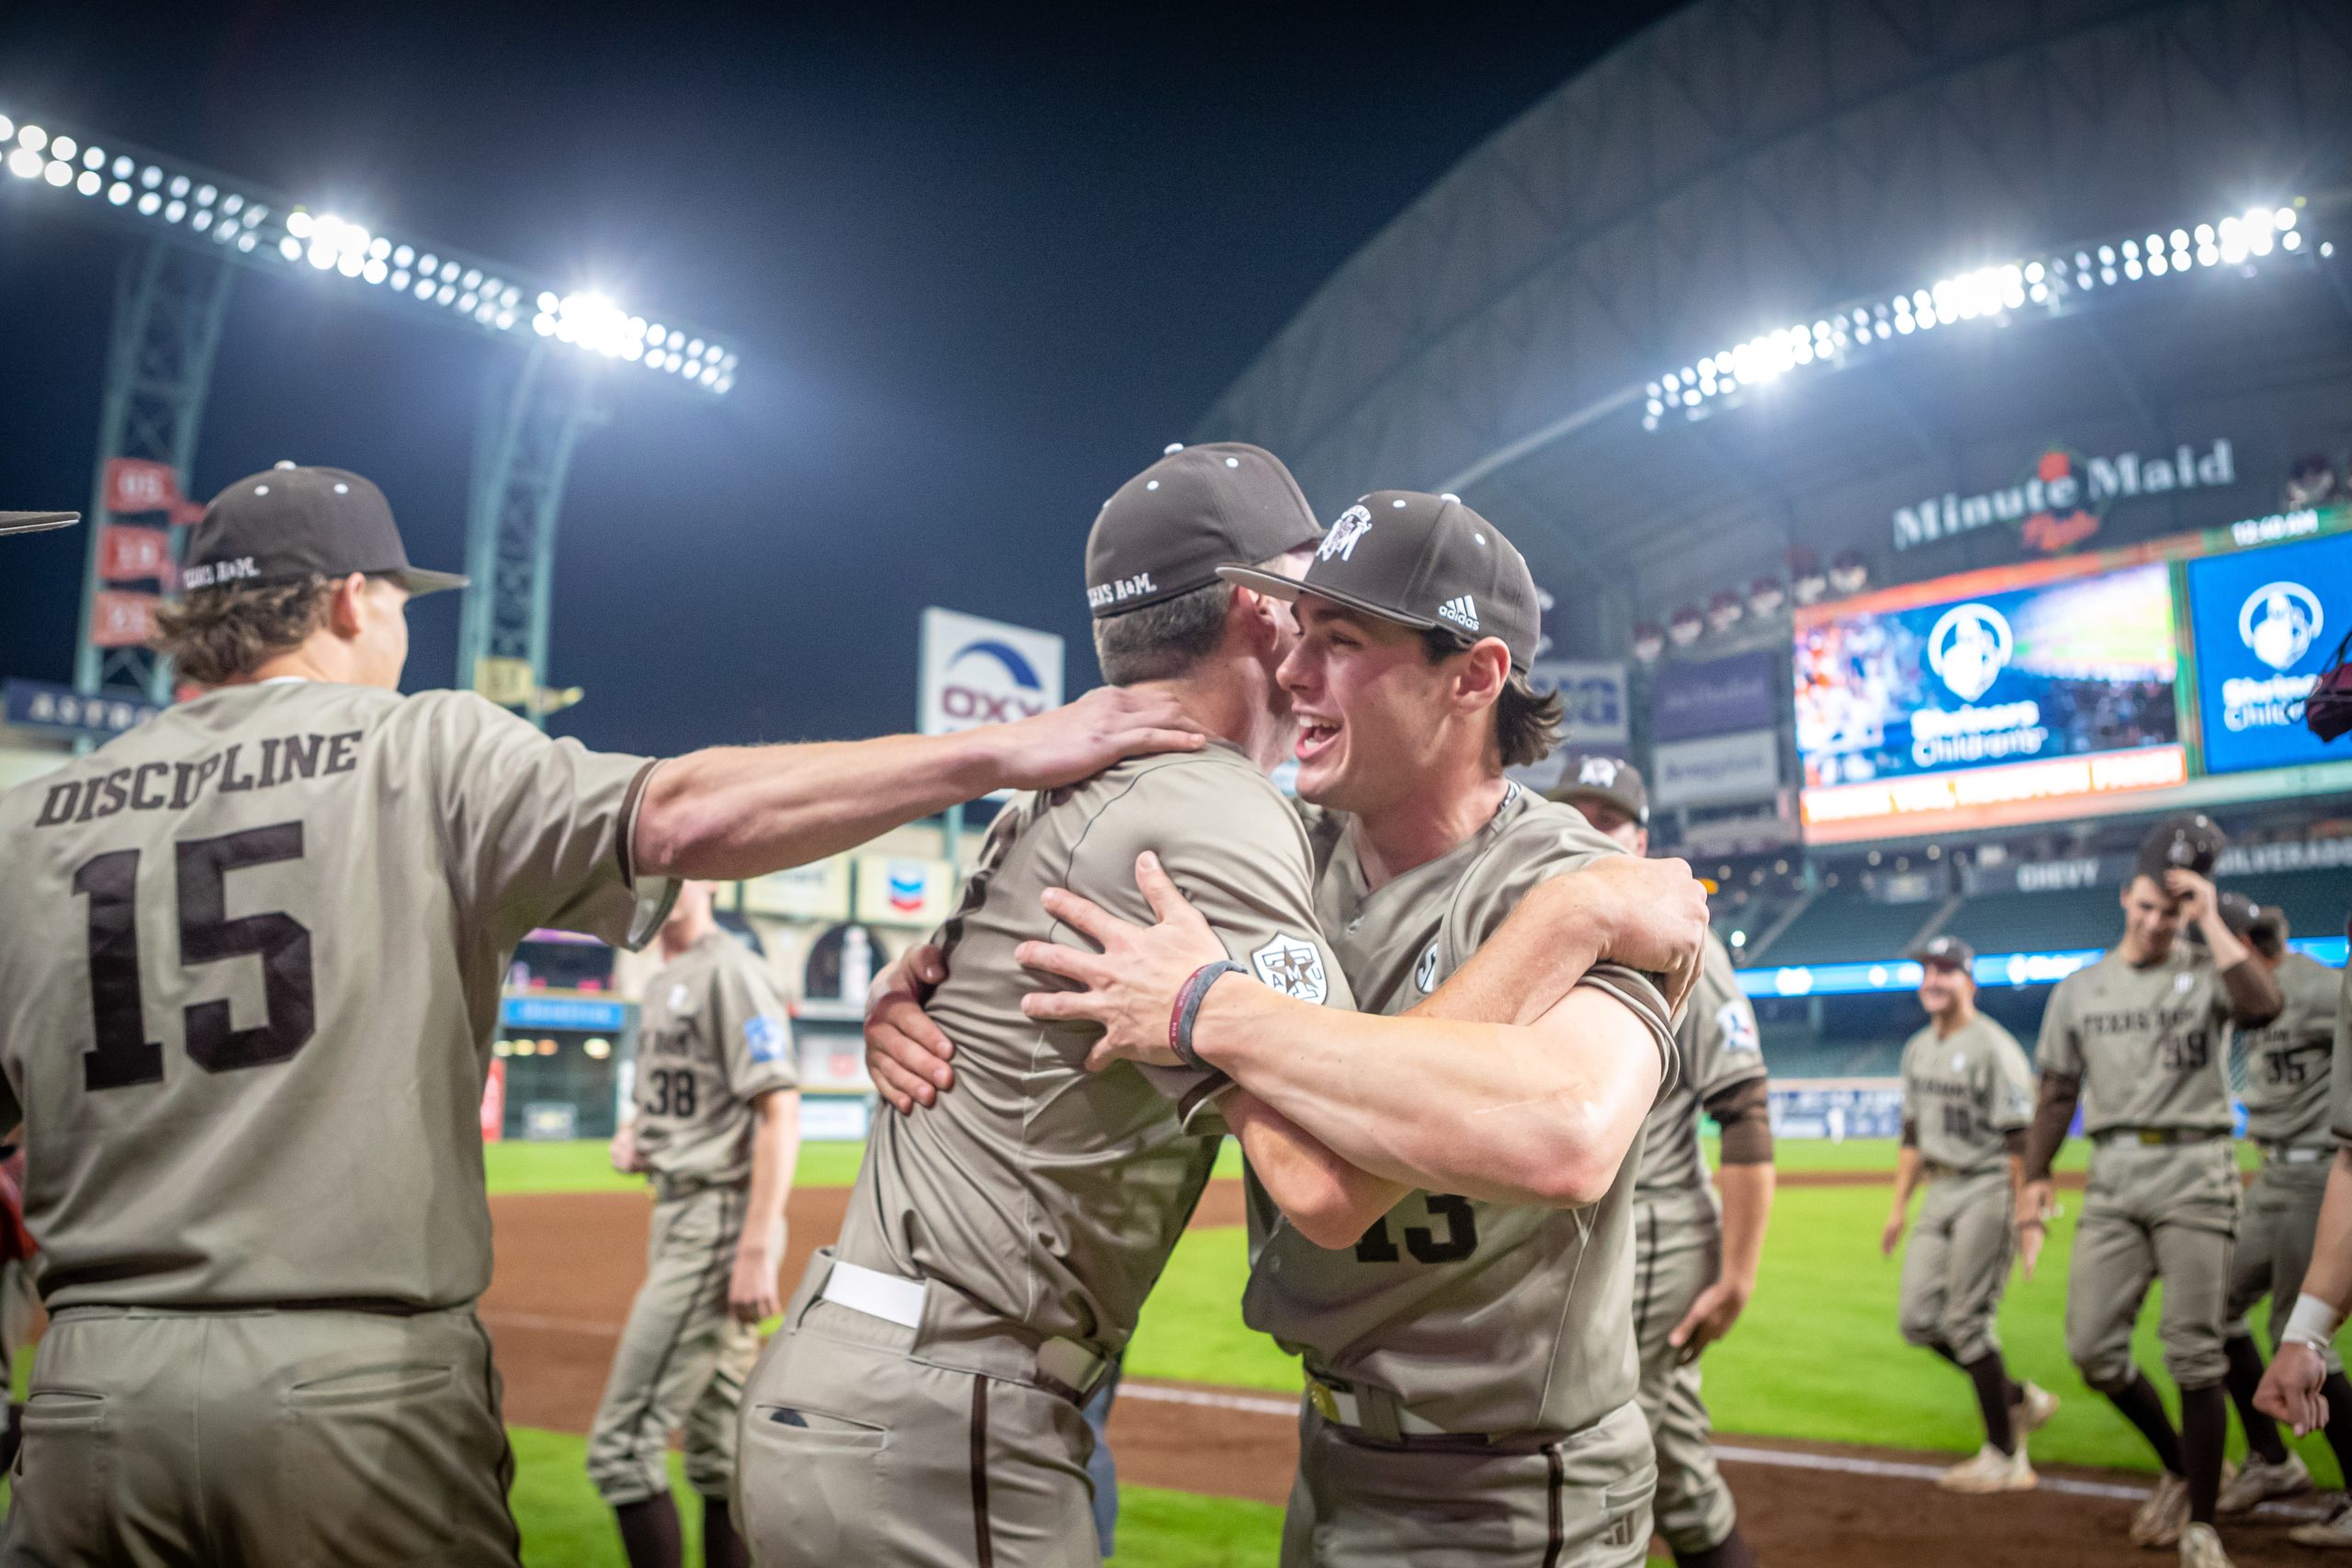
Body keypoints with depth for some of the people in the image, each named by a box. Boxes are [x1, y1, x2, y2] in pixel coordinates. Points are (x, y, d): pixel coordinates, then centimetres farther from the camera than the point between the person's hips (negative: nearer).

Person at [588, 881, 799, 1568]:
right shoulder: (661, 982, 16)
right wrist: (634, 1131, 4)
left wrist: (756, 1250, -24)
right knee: (719, 1449, 14)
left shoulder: (730, 971, -13)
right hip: (677, 1219, 9)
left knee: (622, 1442, -8)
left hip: (719, 1219, -9)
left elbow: (780, 1111, -19)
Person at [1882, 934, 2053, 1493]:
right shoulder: (1918, 1049, 14)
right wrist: (1899, 1207, 17)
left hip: (1986, 1189, -8)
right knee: (1919, 1320, 6)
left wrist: (2023, 1215, -20)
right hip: (1939, 1191, 8)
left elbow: (2020, 1140, -15)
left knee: (1966, 1321, -8)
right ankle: (2020, 1399, 24)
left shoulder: (1994, 1047, -11)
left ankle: (2004, 1458, 4)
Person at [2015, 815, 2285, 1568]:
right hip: (2113, 1180, 3)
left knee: (2195, 1356, -3)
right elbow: (2056, 1094, 13)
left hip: (2195, 1175, -3)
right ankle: (2180, 1467, 25)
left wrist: (2210, 917, -15)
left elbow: (2262, 1005, -23)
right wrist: (2035, 1179, 5)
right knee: (2092, 1347, -1)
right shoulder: (2080, 989, 11)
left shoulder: (2206, 972, 2)